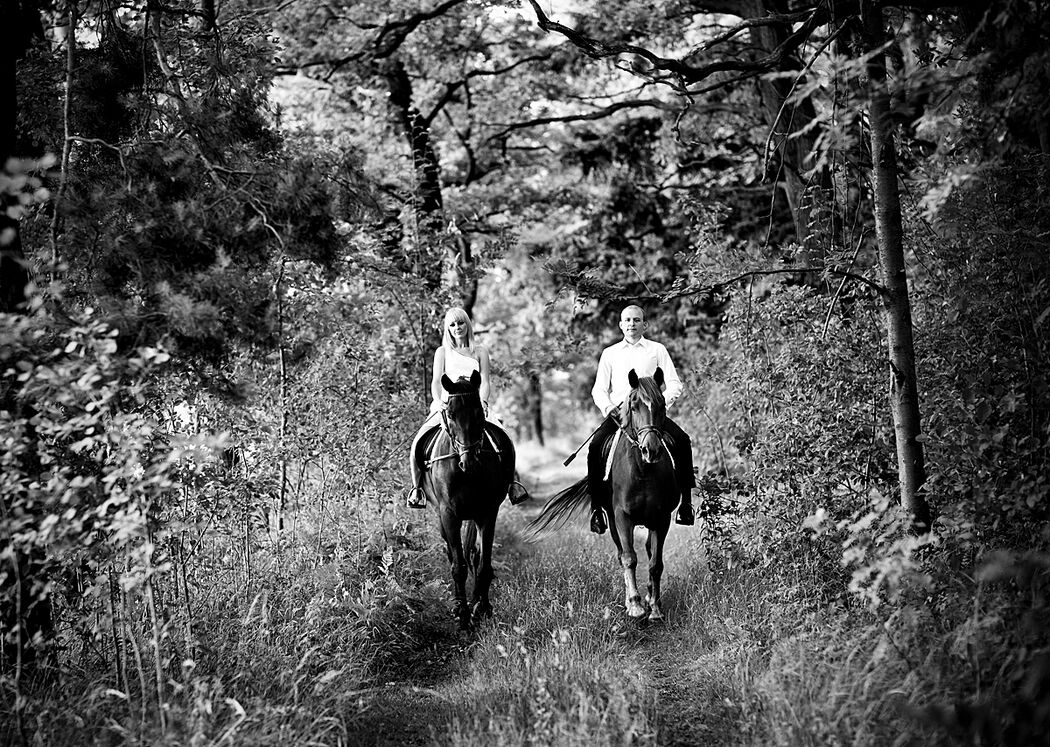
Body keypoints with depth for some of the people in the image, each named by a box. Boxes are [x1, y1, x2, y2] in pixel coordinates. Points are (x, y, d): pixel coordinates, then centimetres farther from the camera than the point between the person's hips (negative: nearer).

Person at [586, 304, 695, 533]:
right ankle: (596, 507, -19)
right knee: (596, 445, -26)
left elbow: (674, 384, 8)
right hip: (617, 412, 1)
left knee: (682, 440, -27)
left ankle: (686, 501, -22)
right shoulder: (610, 353, 19)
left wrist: (662, 402, -12)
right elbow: (599, 389, 14)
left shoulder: (657, 350, 15)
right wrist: (608, 407, -7)